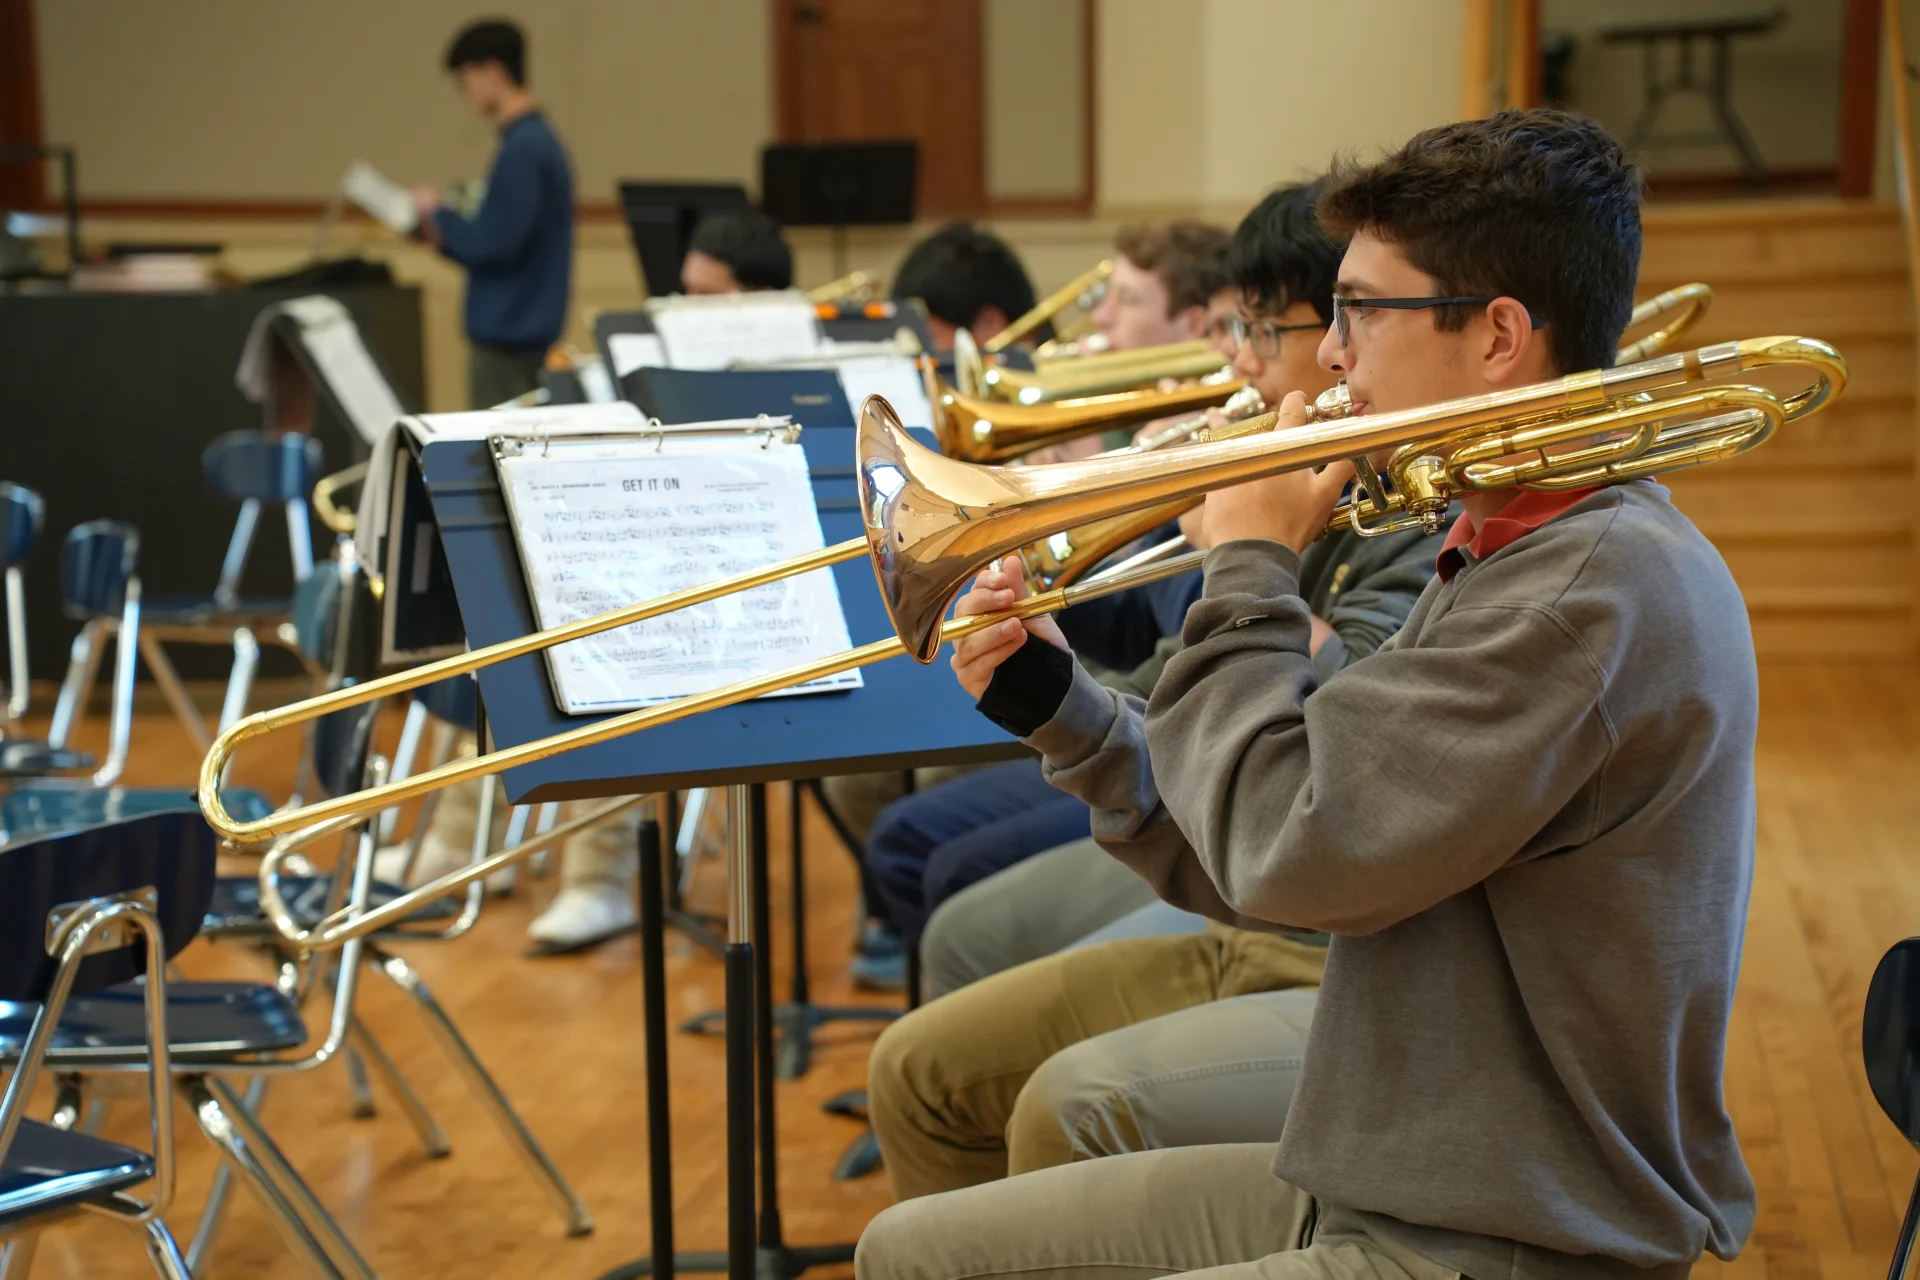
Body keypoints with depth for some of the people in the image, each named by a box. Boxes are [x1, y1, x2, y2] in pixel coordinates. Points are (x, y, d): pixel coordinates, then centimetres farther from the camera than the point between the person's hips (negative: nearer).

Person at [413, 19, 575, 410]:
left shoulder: (523, 148, -17)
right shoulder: (537, 139, 13)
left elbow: (494, 243, -20)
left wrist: (438, 213, -6)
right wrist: (445, 237, 11)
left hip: (508, 334, -10)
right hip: (518, 329, 10)